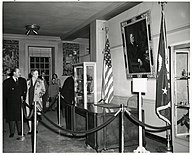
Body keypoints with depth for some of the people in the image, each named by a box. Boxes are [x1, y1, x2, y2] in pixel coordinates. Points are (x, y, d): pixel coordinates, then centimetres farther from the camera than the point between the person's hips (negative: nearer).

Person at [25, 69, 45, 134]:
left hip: (37, 101, -2)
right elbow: (26, 91, 12)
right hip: (29, 101, 2)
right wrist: (26, 99, 5)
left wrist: (40, 94, -10)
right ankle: (30, 129, 16)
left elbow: (43, 90, 5)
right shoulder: (28, 82, 6)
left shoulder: (40, 81, 1)